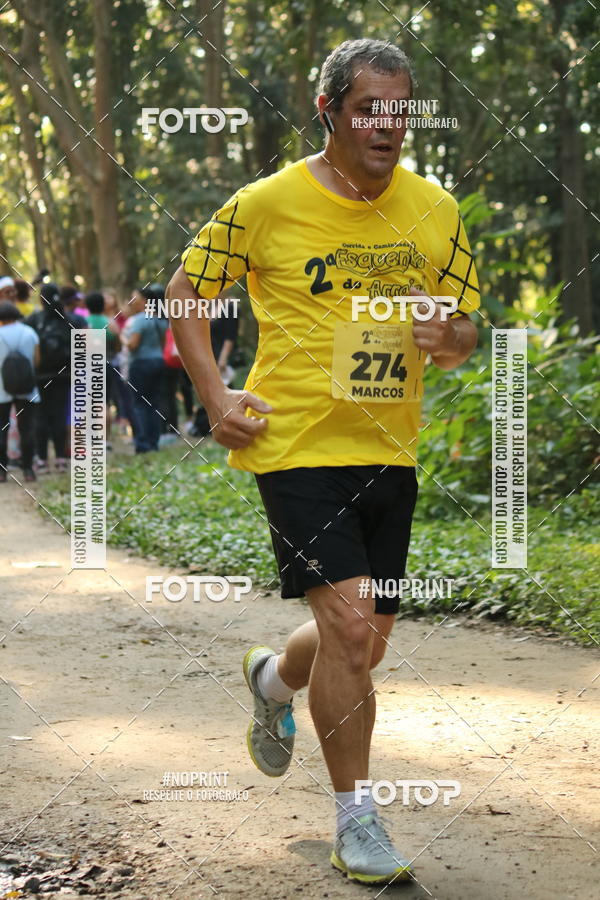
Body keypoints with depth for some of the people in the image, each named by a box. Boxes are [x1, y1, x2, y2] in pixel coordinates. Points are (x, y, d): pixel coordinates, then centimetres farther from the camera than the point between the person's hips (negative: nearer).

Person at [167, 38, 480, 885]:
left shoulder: (437, 211, 4)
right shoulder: (266, 204, -7)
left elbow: (465, 330, 12)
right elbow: (185, 291, 5)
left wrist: (448, 337, -13)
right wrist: (216, 398, -5)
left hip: (389, 455, 5)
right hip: (299, 447, -5)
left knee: (364, 642, 13)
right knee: (350, 626, -15)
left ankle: (273, 678, 48)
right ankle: (355, 819, 1)